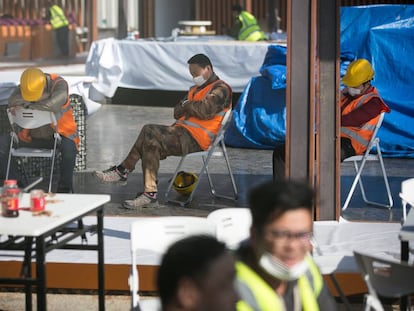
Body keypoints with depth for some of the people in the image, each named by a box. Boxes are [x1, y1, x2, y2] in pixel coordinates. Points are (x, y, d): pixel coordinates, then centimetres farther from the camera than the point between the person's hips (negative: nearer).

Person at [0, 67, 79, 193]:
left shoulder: (59, 84, -18)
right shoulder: (22, 87, -5)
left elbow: (52, 105, -36)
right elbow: (12, 102, -25)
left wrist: (28, 104, -23)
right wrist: (41, 98, -29)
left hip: (61, 134, -4)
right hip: (33, 136, 4)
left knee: (68, 147, -38)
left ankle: (65, 187, -12)